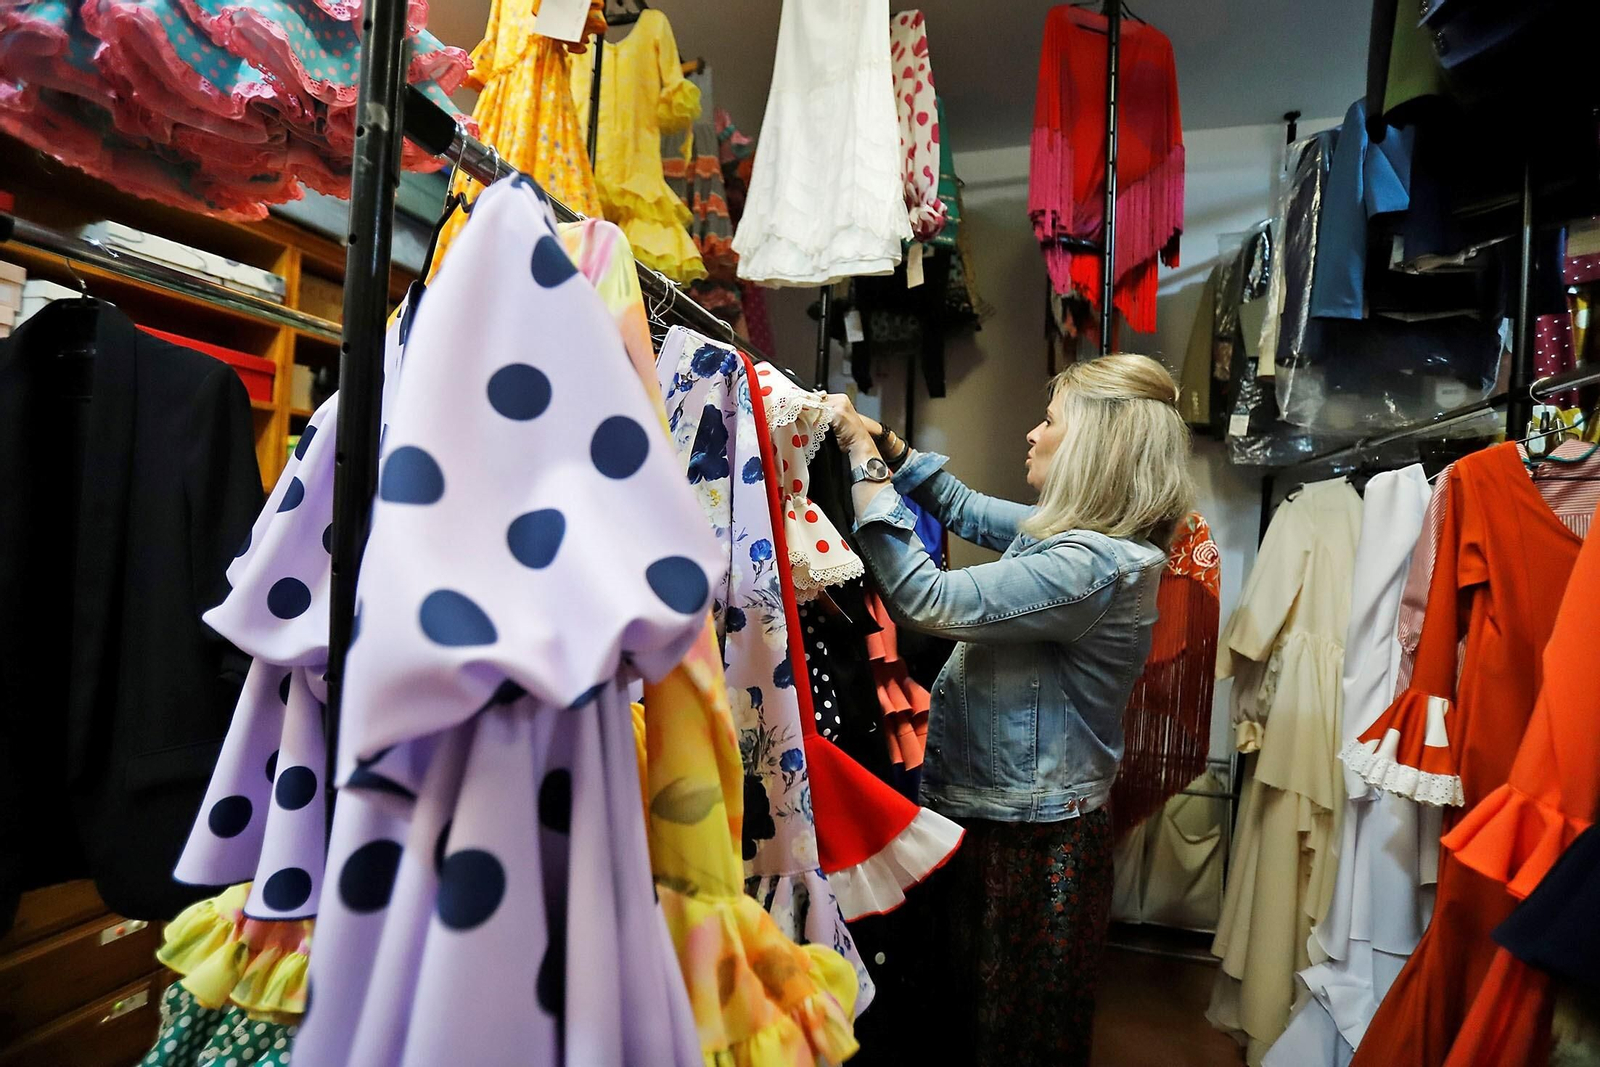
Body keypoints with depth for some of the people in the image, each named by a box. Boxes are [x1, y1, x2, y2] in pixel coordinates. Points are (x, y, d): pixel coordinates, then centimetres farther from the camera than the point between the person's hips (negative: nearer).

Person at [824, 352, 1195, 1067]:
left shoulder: (1092, 566, -27)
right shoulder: (1072, 531, 3)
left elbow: (927, 600, -31)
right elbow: (967, 508, 15)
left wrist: (867, 466, -24)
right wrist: (882, 440, 4)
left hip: (1029, 837, -9)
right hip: (993, 805, 9)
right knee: (967, 998, 27)